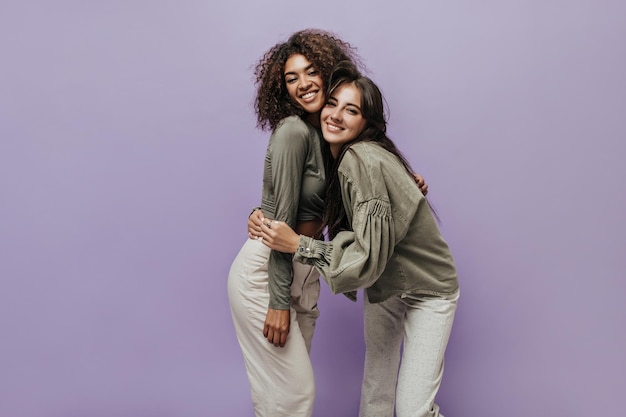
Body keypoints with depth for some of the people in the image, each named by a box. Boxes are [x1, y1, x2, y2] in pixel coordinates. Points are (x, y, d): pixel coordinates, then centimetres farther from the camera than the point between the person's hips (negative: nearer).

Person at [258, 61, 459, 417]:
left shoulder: (364, 160, -30)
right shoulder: (339, 157, -4)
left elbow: (368, 257, -32)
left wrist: (298, 245, -26)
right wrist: (264, 214, -5)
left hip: (427, 291, -8)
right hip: (382, 287, 8)